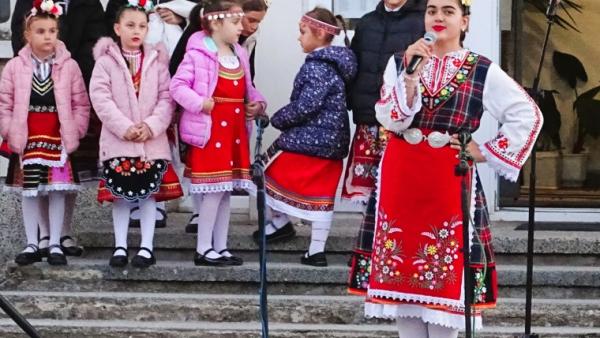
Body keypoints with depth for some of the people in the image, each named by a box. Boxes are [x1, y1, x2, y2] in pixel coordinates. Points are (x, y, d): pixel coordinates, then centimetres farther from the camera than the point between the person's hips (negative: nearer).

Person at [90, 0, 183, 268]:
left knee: (149, 193, 2)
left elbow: (166, 98, 1)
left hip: (152, 140, 1)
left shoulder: (157, 61, 6)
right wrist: (125, 127, -17)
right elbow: (100, 98, -9)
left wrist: (152, 126, -13)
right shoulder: (106, 62, 0)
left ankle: (147, 247, 8)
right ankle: (120, 246, 11)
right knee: (120, 194, 3)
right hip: (117, 139, -1)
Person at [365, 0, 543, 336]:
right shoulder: (400, 62, 7)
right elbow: (392, 120, -6)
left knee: (445, 272, -3)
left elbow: (528, 115, 0)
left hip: (450, 184, -2)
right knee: (402, 263, 4)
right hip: (399, 181, 2)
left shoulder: (482, 71, 1)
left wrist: (487, 153, -2)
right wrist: (411, 73, -17)